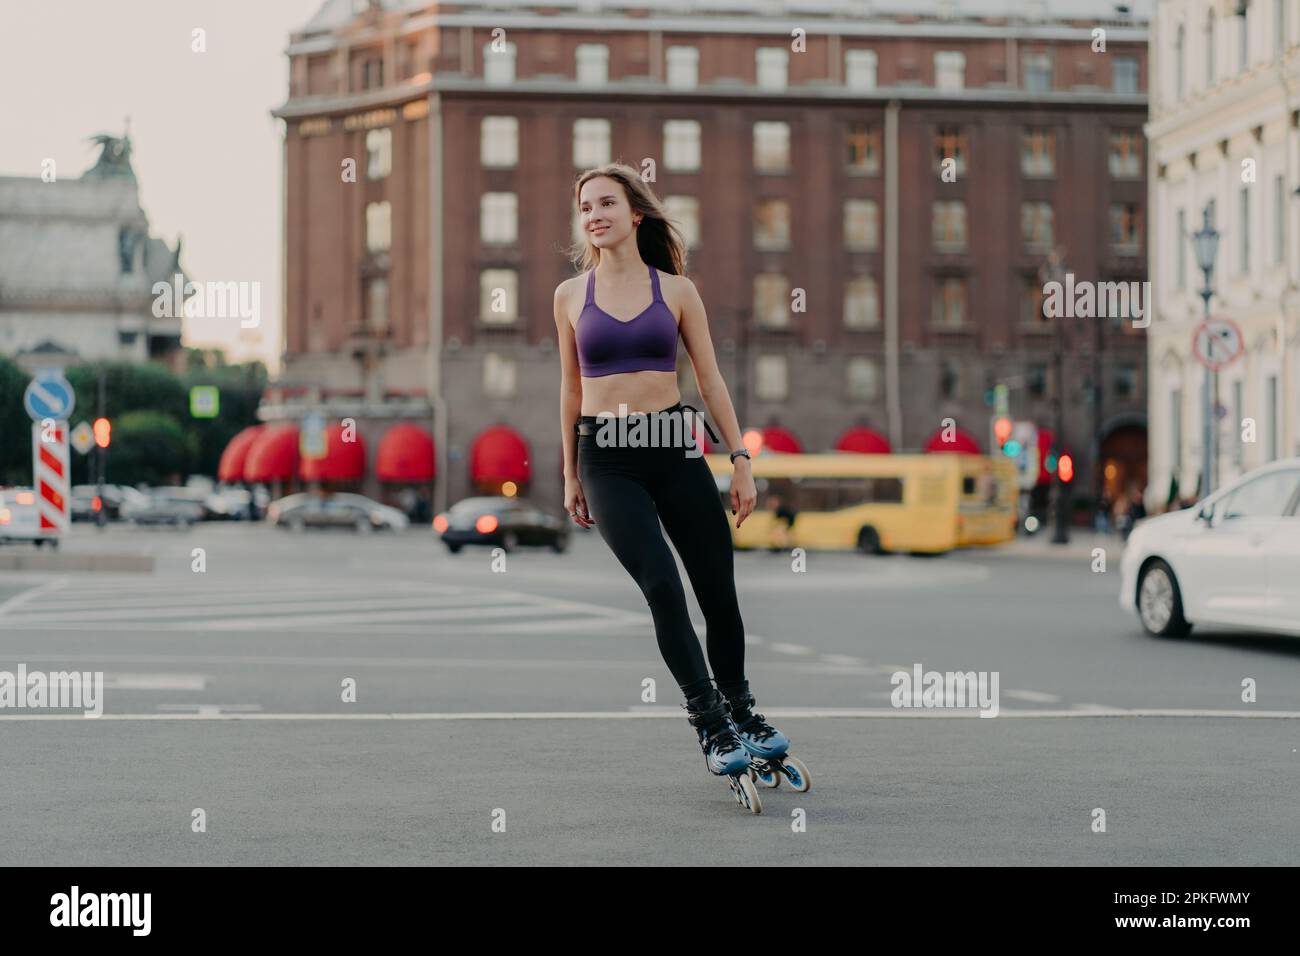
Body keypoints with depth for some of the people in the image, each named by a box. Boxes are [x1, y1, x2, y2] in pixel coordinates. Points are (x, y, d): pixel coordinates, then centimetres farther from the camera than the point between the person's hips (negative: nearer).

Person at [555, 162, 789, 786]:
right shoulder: (571, 296, 6)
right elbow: (571, 390, 13)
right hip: (607, 459, -1)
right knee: (662, 585, -18)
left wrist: (740, 460, 1)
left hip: (675, 449, 1)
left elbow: (711, 380, 5)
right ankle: (711, 726, -12)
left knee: (718, 590, 2)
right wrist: (570, 475, 14)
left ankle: (740, 710, 24)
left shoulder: (676, 290, 5)